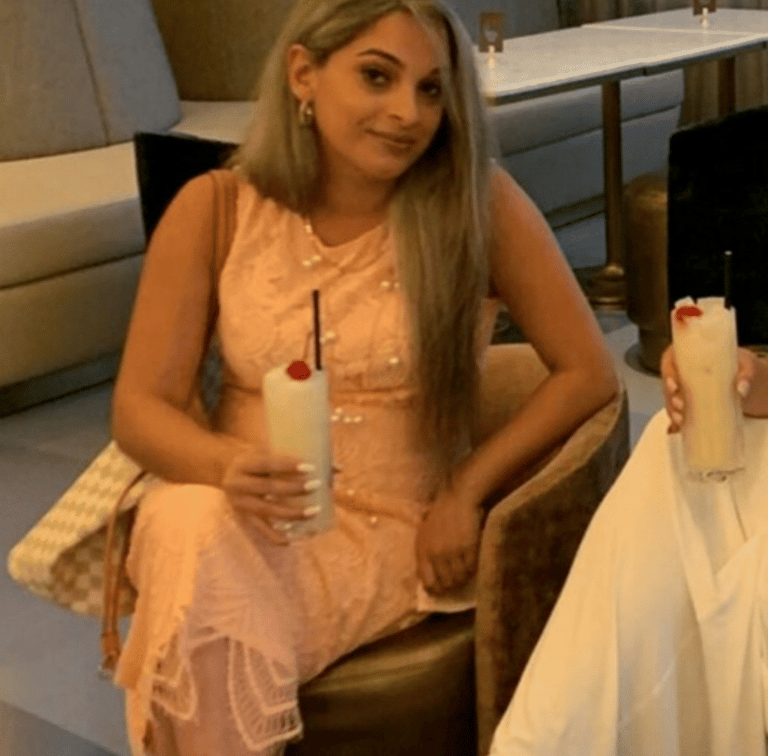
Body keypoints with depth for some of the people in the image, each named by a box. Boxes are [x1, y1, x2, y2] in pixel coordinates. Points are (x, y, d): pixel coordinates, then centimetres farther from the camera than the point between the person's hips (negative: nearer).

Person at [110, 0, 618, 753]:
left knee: (208, 636, -31)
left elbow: (588, 373, -3)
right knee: (188, 526, -33)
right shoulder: (212, 211, -3)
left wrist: (467, 491, -11)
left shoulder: (477, 203, -8)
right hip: (240, 513, 2)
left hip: (393, 530, -2)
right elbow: (140, 405, -3)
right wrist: (228, 466, -24)